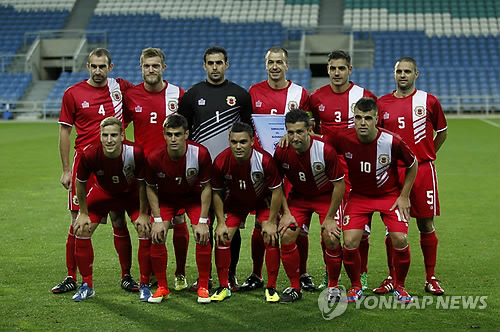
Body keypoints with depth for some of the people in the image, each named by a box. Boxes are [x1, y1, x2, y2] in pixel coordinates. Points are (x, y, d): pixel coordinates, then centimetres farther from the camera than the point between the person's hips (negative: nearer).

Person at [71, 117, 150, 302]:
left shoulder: (135, 153, -34)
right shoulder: (89, 155, -31)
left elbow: (142, 184, -18)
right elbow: (80, 182, -11)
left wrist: (143, 214, -14)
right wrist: (84, 213, -6)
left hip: (132, 194, -1)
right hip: (103, 192, 2)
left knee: (146, 230, -16)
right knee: (81, 230, -8)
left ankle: (145, 286, 1)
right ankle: (86, 285, 8)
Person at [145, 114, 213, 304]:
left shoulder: (200, 153, -30)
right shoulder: (154, 158, -28)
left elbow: (206, 187, -16)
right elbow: (150, 188, -9)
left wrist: (202, 221, -18)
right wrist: (157, 220, -14)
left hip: (193, 197, -1)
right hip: (165, 198, 1)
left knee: (203, 237, -16)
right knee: (156, 237, -14)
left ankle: (203, 287, 1)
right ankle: (162, 288, 4)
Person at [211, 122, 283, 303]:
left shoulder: (265, 159, -32)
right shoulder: (221, 162, -27)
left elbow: (276, 191, -19)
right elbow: (216, 192, -10)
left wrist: (271, 222, -17)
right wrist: (221, 222, -11)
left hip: (263, 200, -1)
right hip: (235, 201, 2)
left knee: (271, 239, -13)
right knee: (222, 238, -8)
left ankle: (271, 288, 3)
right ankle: (223, 287, 7)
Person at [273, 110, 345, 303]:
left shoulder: (325, 150, -29)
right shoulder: (281, 152, -20)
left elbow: (339, 185, -18)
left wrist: (329, 218, -15)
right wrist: (286, 213, -7)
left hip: (326, 196, -3)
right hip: (298, 197, 3)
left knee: (331, 239, -16)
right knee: (287, 236, -12)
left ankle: (333, 287, 7)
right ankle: (294, 287, 5)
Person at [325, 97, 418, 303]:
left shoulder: (392, 141, -22)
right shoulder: (342, 139, -19)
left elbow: (412, 165, -3)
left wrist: (404, 196, -3)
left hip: (390, 195, -1)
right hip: (358, 196, 1)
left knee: (400, 240, -15)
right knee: (350, 242, -14)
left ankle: (399, 287, 11)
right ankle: (355, 287, 12)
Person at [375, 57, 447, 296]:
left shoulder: (429, 101, 2)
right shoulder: (382, 104, 6)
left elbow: (442, 132, 15)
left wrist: (426, 156, 11)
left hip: (423, 170, -1)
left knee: (426, 225, 4)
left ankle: (431, 278, 14)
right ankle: (392, 278, 13)